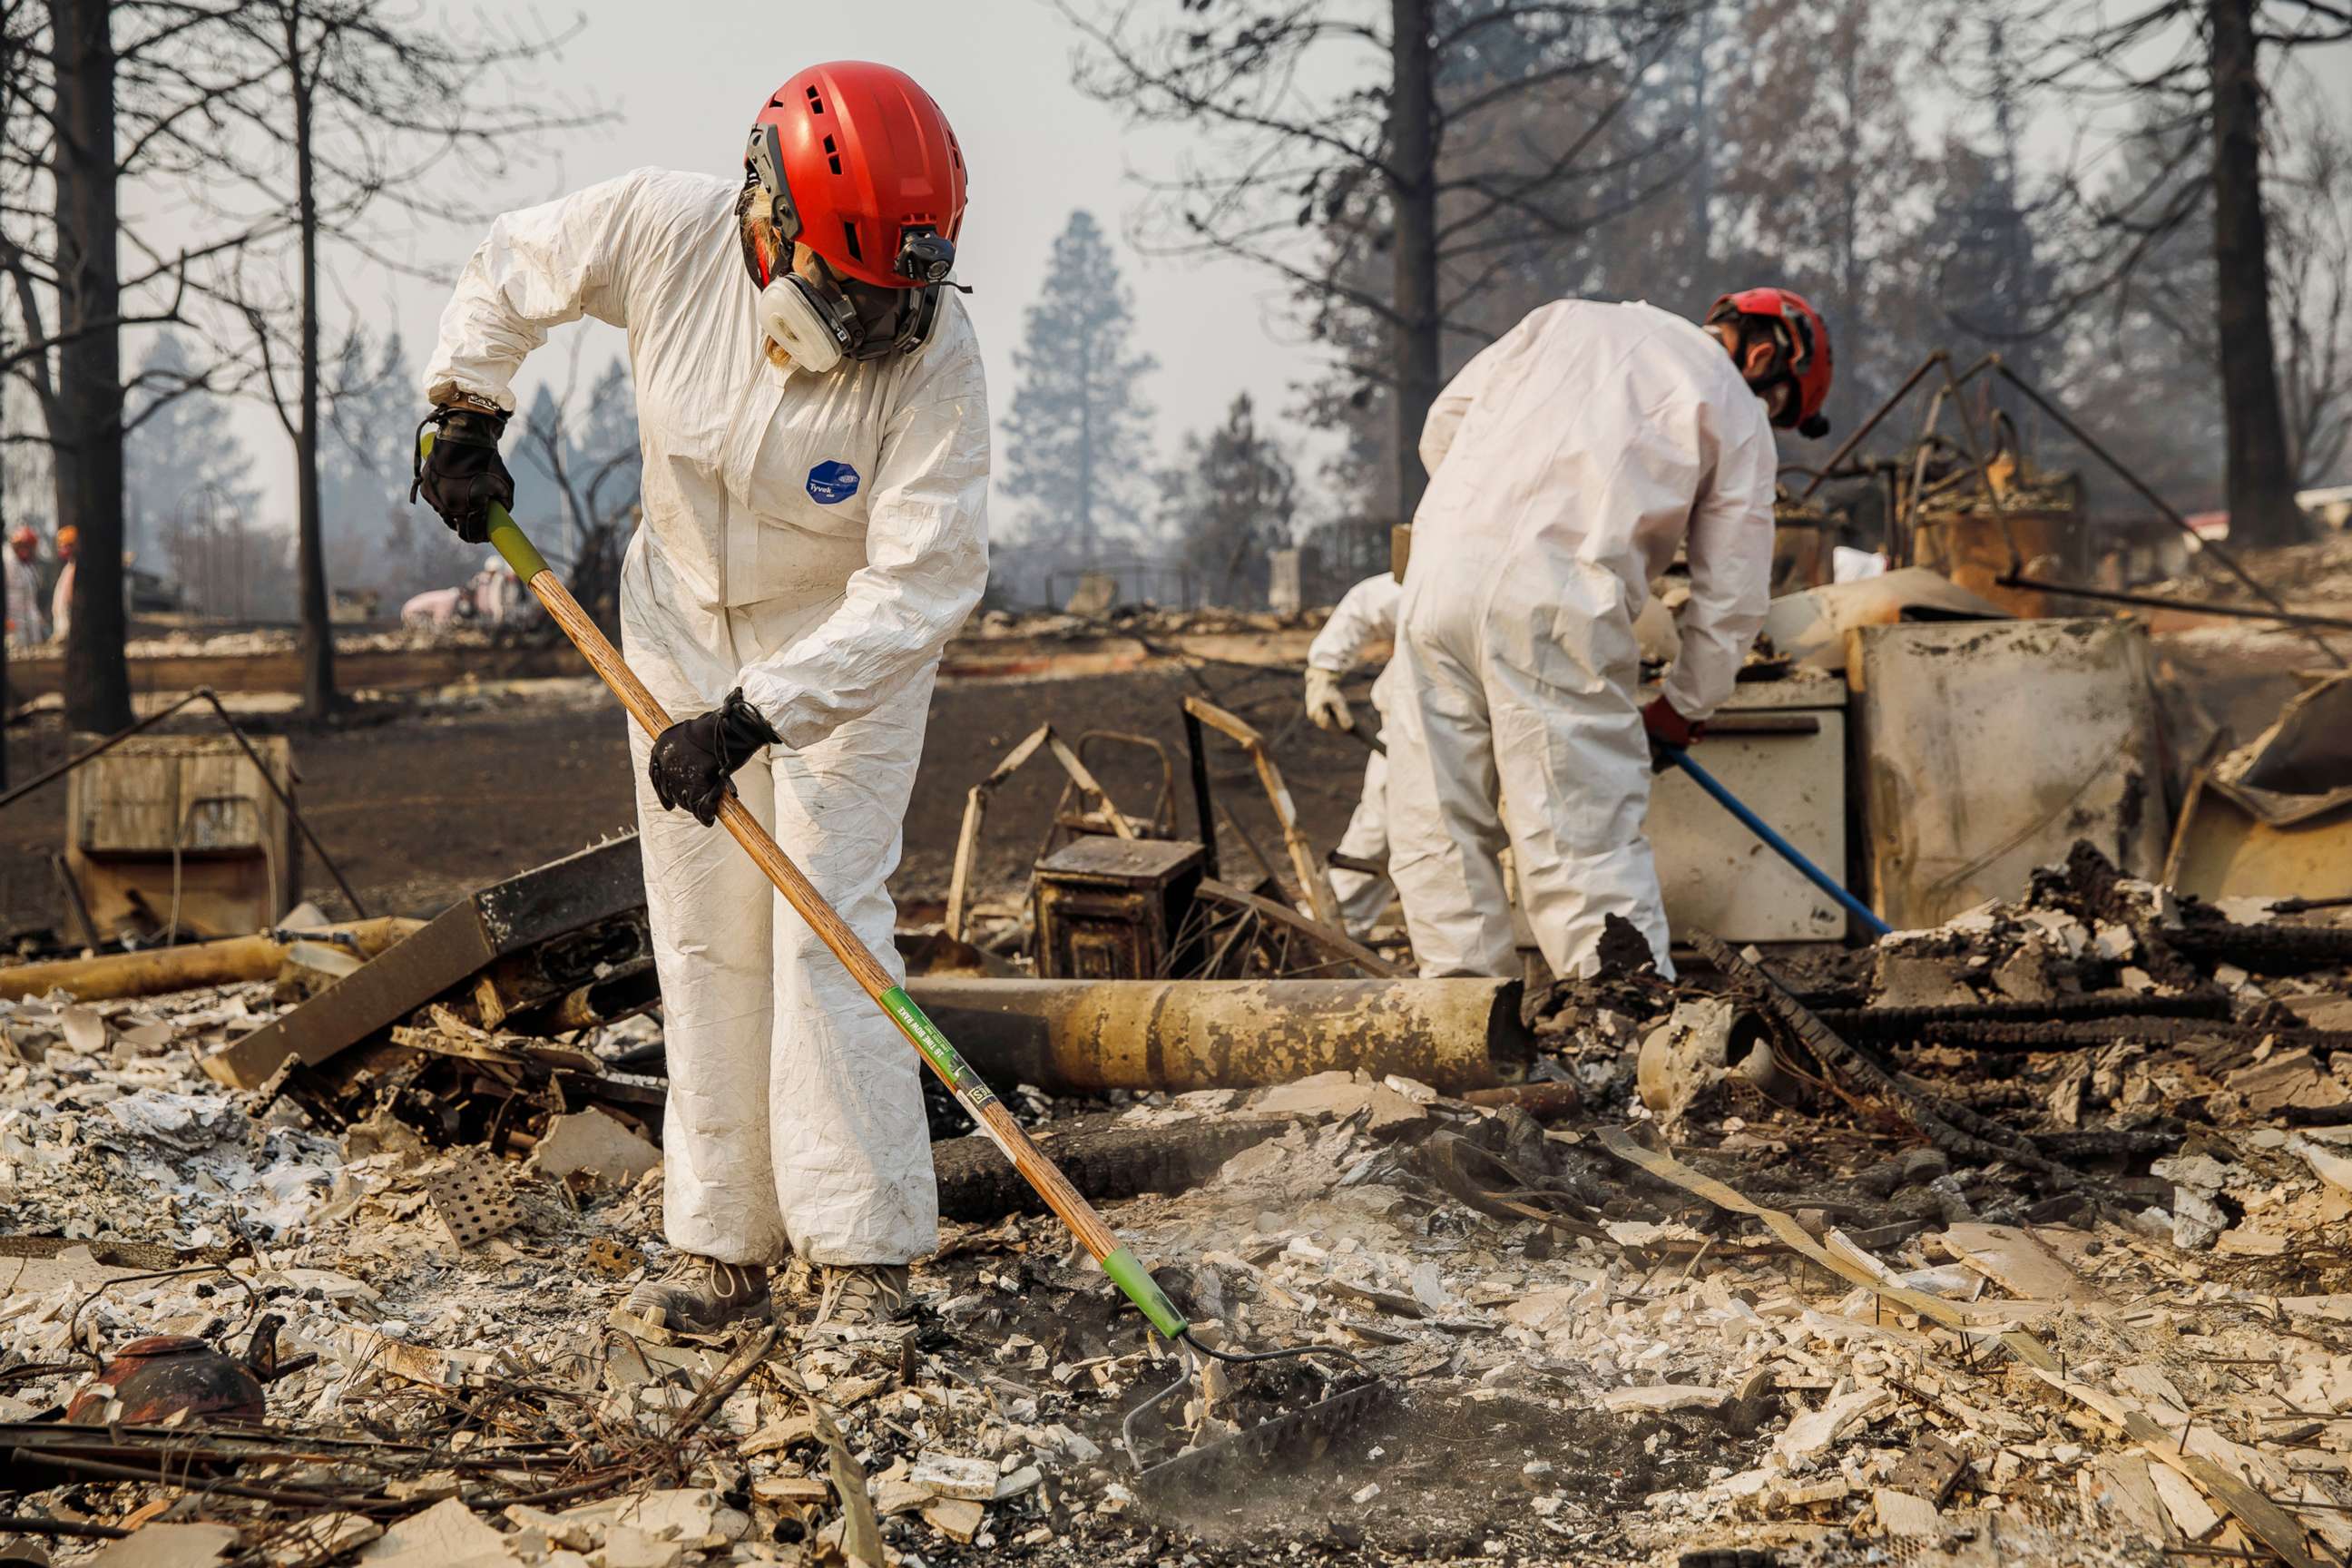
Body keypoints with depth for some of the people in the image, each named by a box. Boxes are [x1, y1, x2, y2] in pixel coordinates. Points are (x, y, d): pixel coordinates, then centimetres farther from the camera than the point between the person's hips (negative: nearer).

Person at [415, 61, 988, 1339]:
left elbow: (919, 585, -31)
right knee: (704, 939, 6)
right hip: (684, 626, 4)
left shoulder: (934, 360, -30)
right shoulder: (663, 230, -22)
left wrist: (751, 718, -35)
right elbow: (510, 270, 0)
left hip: (852, 647, -4)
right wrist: (466, 418, 1)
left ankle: (862, 1257, -5)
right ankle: (722, 1252, 14)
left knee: (826, 927, -12)